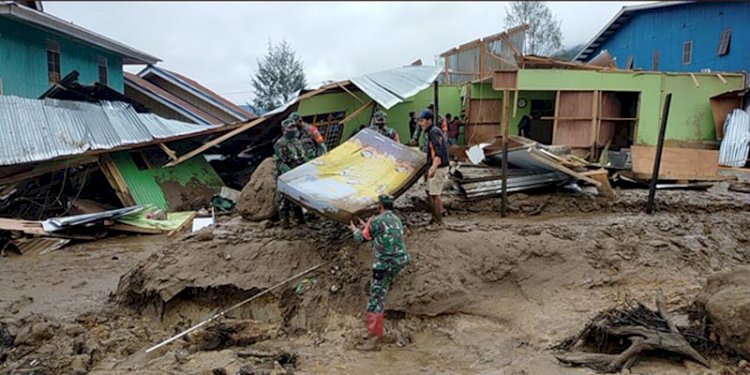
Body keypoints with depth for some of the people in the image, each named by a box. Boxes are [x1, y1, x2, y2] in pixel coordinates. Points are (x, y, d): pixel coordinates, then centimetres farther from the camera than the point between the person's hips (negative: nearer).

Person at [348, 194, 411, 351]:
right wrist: (367, 227, 42)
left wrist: (355, 229, 28)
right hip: (400, 261, 7)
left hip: (384, 266, -7)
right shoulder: (397, 220, 13)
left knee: (376, 300, -3)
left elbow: (361, 238, 5)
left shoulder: (376, 221, -10)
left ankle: (373, 339, -4)